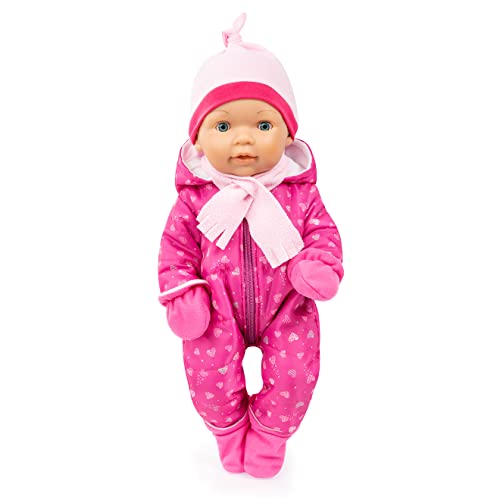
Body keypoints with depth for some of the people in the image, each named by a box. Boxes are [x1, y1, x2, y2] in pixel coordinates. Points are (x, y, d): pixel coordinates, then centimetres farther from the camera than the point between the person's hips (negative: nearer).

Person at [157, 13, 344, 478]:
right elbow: (176, 246, -2)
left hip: (285, 307, 1)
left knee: (295, 372, -2)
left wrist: (318, 265, -20)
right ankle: (230, 430, 35)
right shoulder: (196, 196, -10)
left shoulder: (300, 192, -9)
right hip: (219, 311, 0)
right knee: (208, 372, 0)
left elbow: (323, 233, -1)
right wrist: (180, 292, -12)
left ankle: (268, 436, 31)